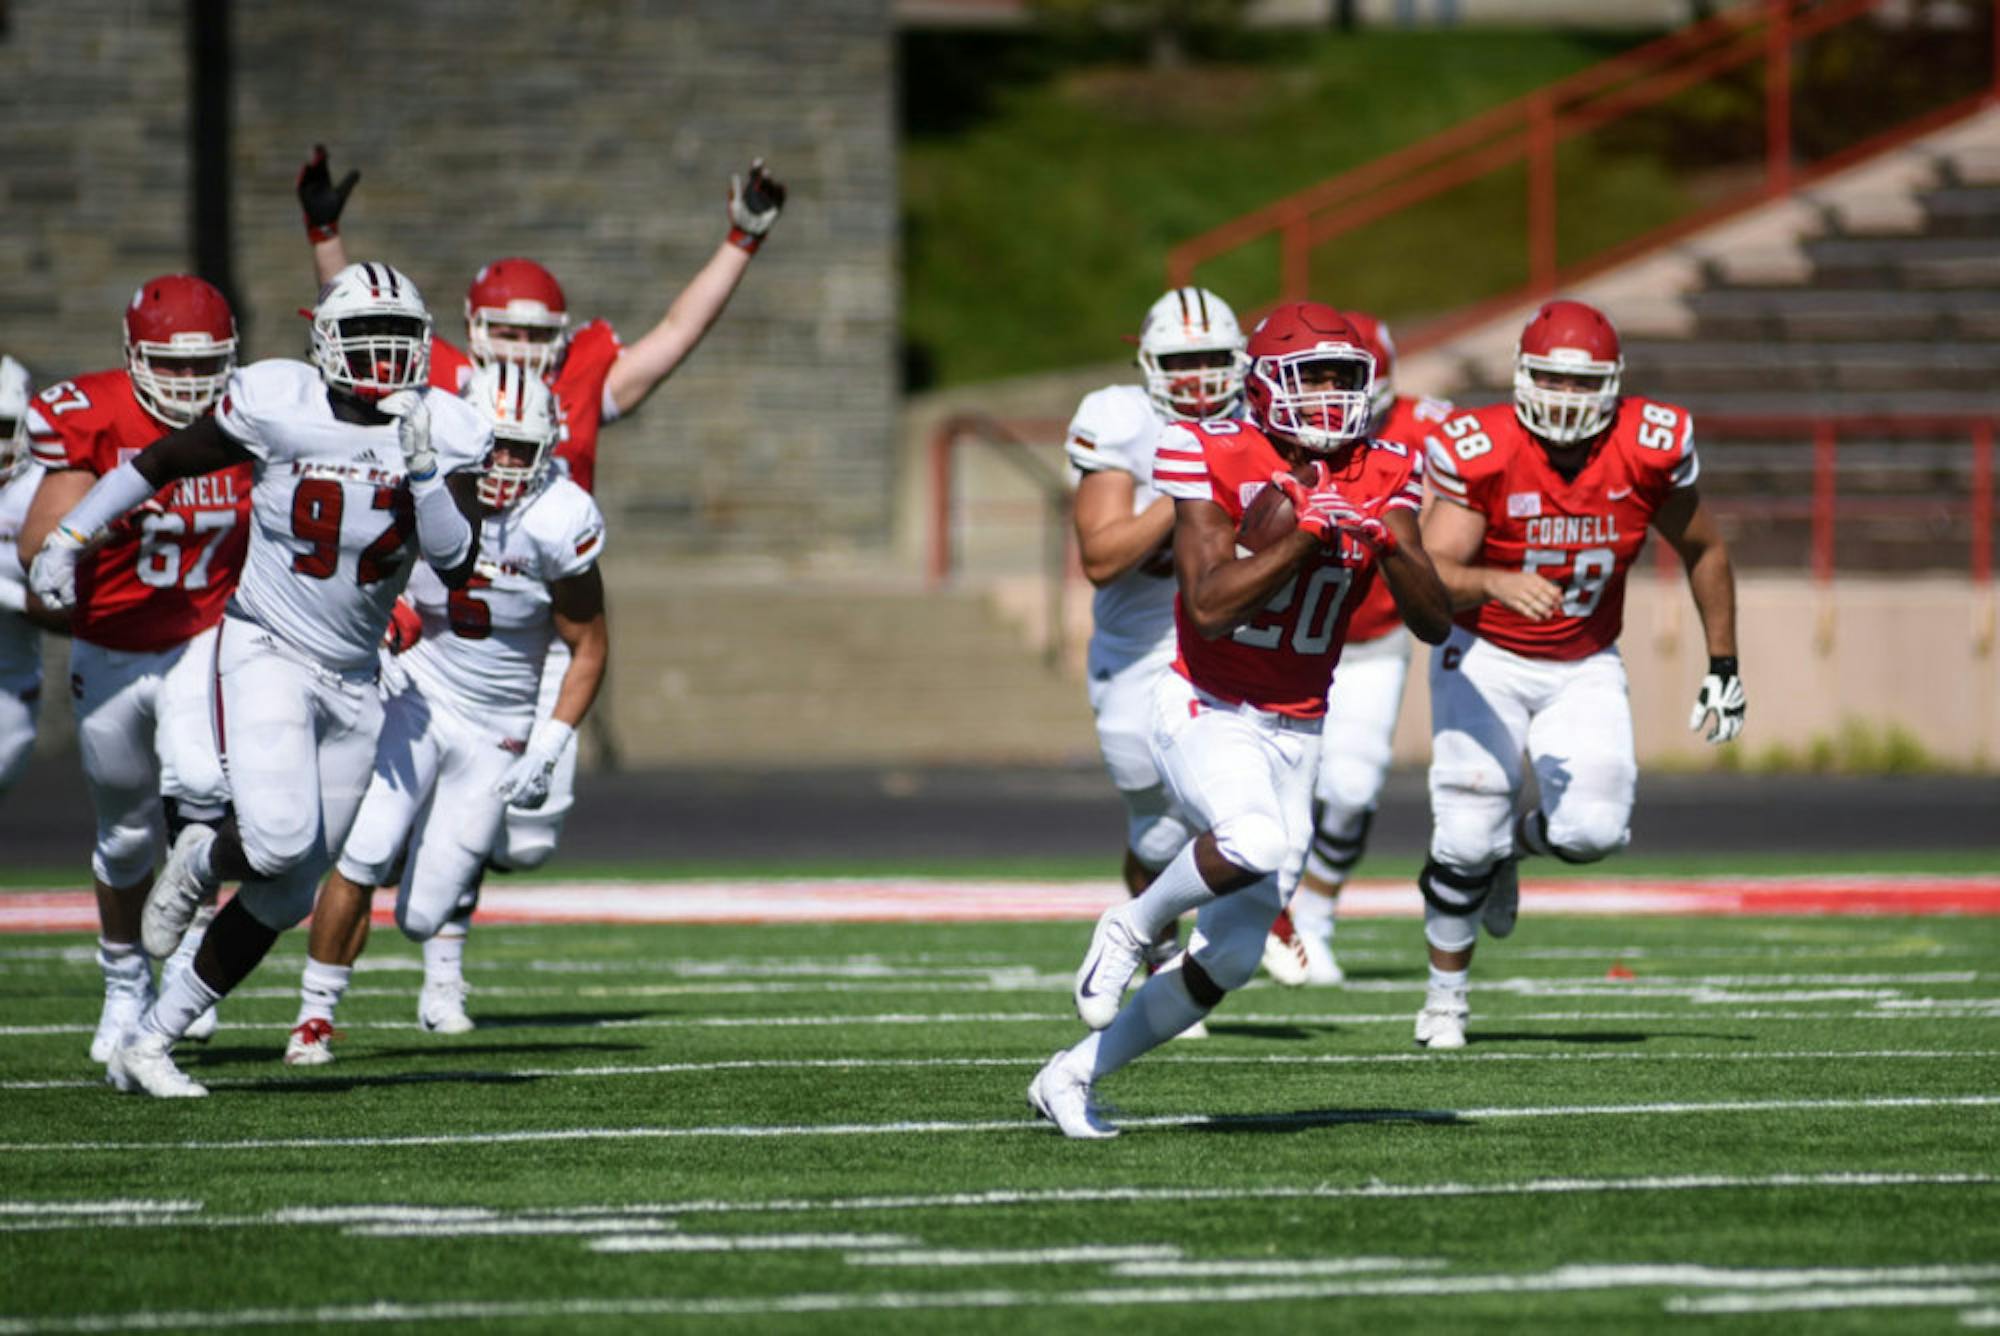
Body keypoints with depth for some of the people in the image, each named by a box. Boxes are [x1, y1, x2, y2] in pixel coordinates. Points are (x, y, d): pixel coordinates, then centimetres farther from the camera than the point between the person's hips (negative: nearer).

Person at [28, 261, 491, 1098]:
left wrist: (423, 471, -25)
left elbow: (458, 564, -12)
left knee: (286, 897, 6)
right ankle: (203, 861, 11)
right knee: (280, 843, -27)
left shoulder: (445, 434, -4)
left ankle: (149, 1045, 19)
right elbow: (161, 462, 2)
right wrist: (66, 536, 4)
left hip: (351, 679, 4)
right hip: (265, 652, -4)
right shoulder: (275, 407, -12)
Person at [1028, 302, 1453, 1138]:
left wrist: (1389, 543, -21)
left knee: (1231, 958, 3)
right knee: (1254, 843, -37)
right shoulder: (1216, 459, -14)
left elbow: (1434, 624, -4)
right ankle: (1131, 929, -7)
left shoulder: (1383, 477, -1)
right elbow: (1209, 606, -22)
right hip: (1206, 713, -6)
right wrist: (1304, 533, -27)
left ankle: (1073, 1075, 20)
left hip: (1294, 735, 6)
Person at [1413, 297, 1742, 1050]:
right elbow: (1432, 574, -27)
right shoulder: (1482, 454, -21)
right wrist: (1496, 583, -48)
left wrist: (1723, 669, 8)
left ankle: (1517, 838, 21)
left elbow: (1702, 552, 3)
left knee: (1592, 832, -17)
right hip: (1486, 657, -2)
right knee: (1466, 838, -9)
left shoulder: (1649, 449, -14)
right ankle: (1445, 996, 16)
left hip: (1583, 668, 2)